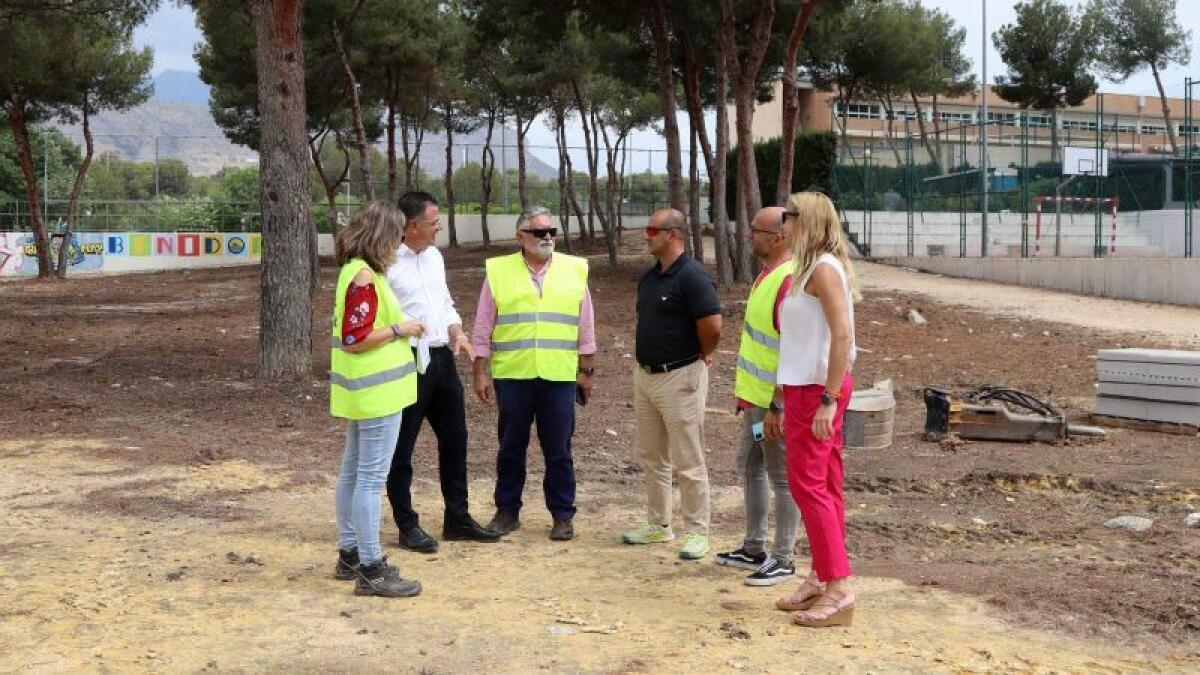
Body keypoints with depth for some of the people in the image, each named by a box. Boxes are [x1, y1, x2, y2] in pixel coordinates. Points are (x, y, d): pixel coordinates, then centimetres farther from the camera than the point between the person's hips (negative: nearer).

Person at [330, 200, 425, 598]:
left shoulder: (354, 271, 12)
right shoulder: (365, 277, -19)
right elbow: (355, 340, -22)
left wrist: (398, 326, 15)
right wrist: (400, 329, -14)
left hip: (362, 393, 11)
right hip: (377, 392, -11)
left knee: (353, 472, 16)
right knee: (371, 479, -6)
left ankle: (349, 555, 27)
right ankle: (371, 570, 0)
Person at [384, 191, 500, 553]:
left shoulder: (434, 256, 11)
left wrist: (457, 332, 4)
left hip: (442, 358, 8)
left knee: (454, 439, 14)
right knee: (402, 448, 5)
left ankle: (457, 519, 27)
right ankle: (407, 526, 17)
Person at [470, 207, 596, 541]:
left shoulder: (574, 270, 6)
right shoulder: (499, 271, 2)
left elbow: (585, 328, 9)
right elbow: (482, 329, 4)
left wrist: (586, 371, 7)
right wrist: (480, 373, 0)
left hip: (560, 376, 0)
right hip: (512, 376, 0)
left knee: (558, 450, 5)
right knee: (511, 448, 10)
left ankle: (563, 514, 16)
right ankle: (507, 511, 22)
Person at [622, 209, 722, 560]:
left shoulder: (692, 275, -18)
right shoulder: (650, 276, 10)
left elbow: (713, 326, -23)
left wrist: (702, 356, -7)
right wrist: (645, 354, 14)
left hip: (680, 377, -9)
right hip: (645, 374, 9)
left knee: (688, 462, -1)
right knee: (652, 457, 16)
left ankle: (698, 532, 9)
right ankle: (658, 525, 28)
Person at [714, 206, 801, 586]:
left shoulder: (789, 280, -22)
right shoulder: (767, 274, 10)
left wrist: (777, 407, -25)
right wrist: (745, 391, 22)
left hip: (775, 401, -10)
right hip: (756, 396, 10)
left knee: (782, 477, 0)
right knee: (751, 468, 18)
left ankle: (783, 560, 11)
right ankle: (754, 549, 30)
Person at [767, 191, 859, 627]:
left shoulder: (824, 269, -14)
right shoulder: (805, 270, 15)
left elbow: (843, 337, -22)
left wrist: (828, 399, -26)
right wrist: (781, 404, 20)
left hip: (818, 390, -10)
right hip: (804, 388, 10)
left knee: (808, 485, -9)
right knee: (823, 486, 12)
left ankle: (839, 589, -6)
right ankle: (821, 580, 19)